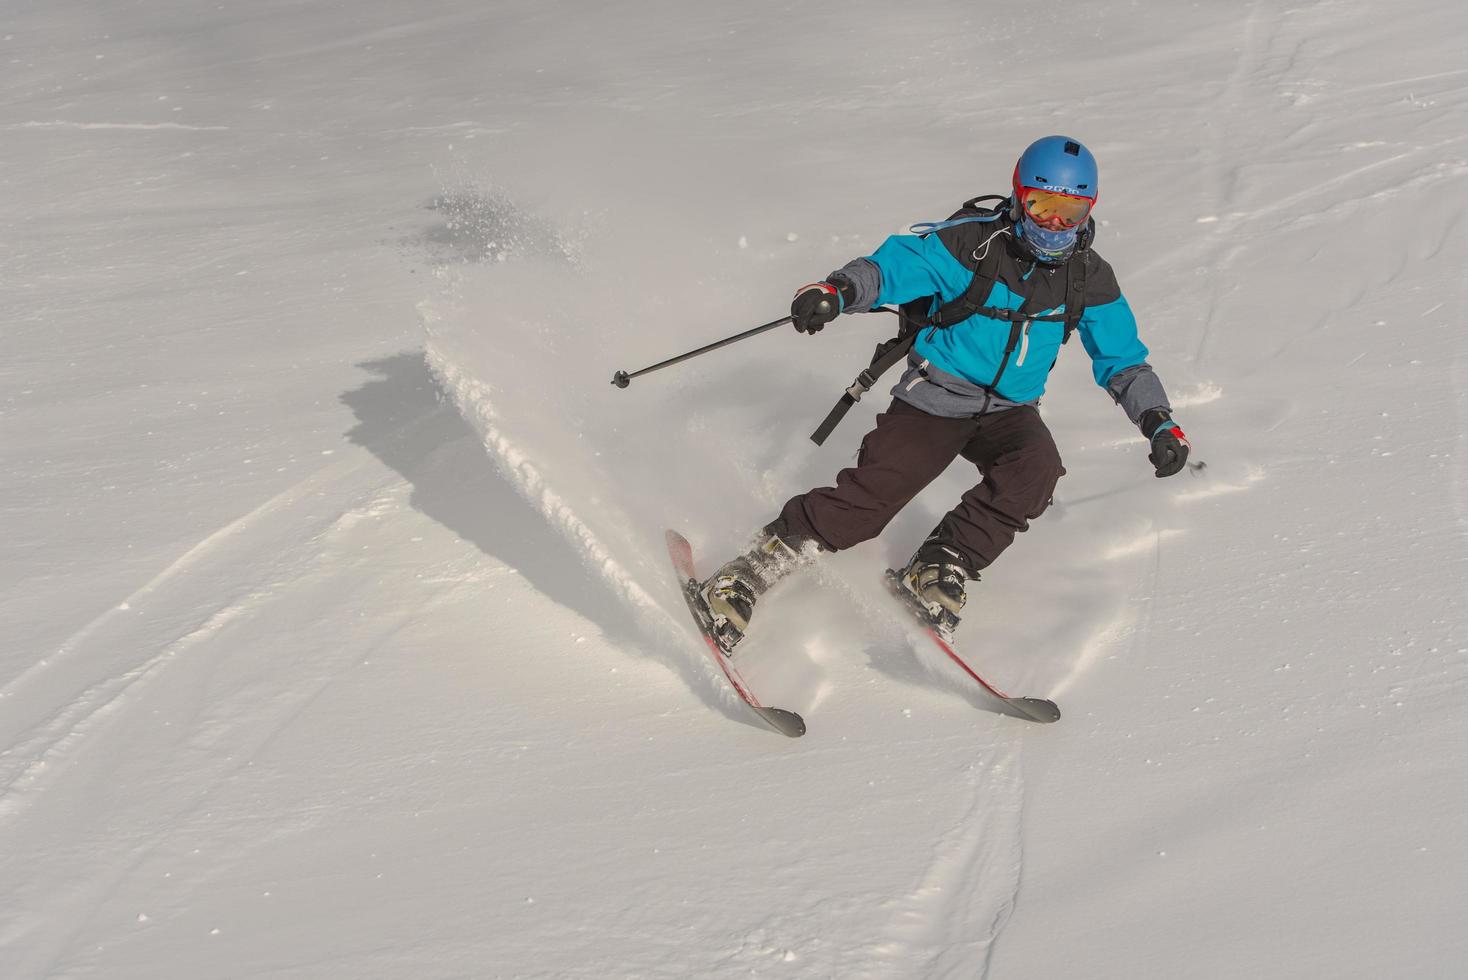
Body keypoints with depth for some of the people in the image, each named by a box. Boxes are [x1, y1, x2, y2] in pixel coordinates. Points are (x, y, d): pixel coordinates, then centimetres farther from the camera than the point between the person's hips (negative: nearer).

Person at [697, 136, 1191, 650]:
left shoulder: (1089, 279, 1)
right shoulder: (972, 242, -12)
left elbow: (1123, 360, 10)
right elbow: (891, 265, -20)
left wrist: (1160, 422, -2)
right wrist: (838, 290, -41)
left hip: (1009, 410, 4)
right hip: (936, 395, -4)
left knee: (1036, 468, -30)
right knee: (869, 495, -20)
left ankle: (937, 572, -17)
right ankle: (745, 577, -11)